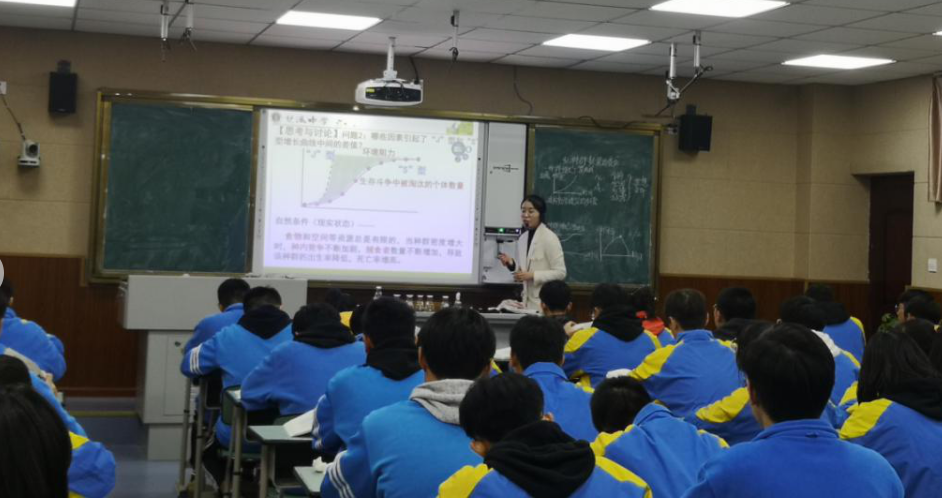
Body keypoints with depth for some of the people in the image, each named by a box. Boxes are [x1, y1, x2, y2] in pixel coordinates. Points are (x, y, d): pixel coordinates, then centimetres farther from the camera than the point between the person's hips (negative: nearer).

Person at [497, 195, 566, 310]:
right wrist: (511, 264, -1)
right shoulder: (522, 238, 10)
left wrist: (532, 275, -20)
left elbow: (560, 273, -13)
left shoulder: (549, 238, -10)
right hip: (527, 301, 6)